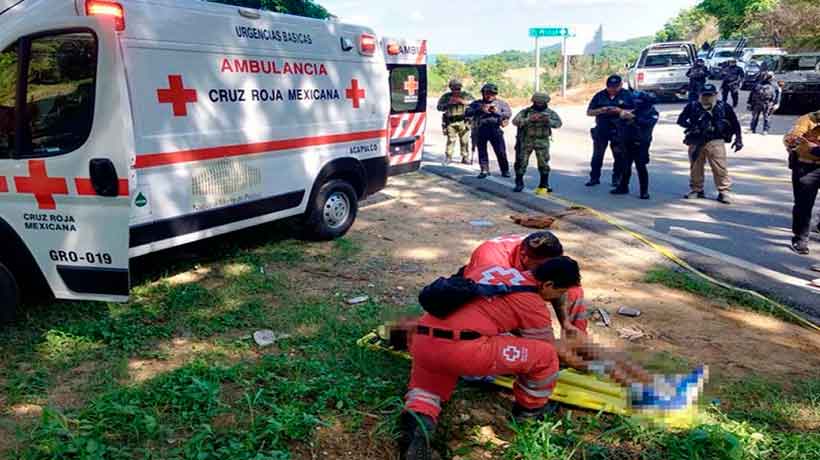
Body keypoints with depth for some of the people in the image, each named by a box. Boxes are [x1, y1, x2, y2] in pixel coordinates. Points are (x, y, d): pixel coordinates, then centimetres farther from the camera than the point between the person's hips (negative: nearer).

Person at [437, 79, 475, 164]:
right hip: (450, 122, 0)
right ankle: (448, 157, 4)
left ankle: (465, 158, 10)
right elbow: (439, 107, 4)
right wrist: (448, 103, -11)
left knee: (464, 140, -1)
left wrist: (462, 101, -13)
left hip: (463, 122, 0)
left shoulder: (465, 95, 6)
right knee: (451, 140, -7)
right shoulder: (446, 96, 7)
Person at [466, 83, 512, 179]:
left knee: (501, 151, -3)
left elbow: (509, 113, 3)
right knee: (482, 151, 3)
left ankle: (505, 170, 9)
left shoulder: (501, 103, 15)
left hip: (495, 129, -1)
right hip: (481, 129, 1)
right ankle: (484, 170, 13)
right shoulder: (477, 103, 13)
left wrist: (497, 112, -10)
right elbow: (467, 113, 1)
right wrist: (480, 109, -10)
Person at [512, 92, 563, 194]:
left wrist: (548, 121, -27)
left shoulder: (550, 112, 5)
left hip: (542, 141, 0)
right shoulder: (526, 111, 1)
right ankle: (519, 184, 17)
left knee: (543, 163, -2)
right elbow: (515, 121, -11)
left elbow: (558, 123, -8)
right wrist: (529, 119, -22)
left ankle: (544, 185, 11)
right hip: (526, 140, 0)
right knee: (521, 162, 2)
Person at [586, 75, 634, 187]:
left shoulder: (627, 95, 1)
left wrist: (620, 111, -17)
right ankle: (594, 177, 12)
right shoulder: (600, 96, 5)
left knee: (619, 156, 6)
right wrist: (601, 110, -14)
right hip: (601, 130, 1)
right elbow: (589, 112, 5)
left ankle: (617, 178, 18)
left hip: (619, 131, -1)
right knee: (597, 155, 4)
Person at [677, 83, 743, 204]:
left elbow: (734, 123, 9)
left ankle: (724, 192, -1)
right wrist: (691, 126, -13)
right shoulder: (692, 107, 4)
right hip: (696, 142, 2)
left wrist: (738, 139, 6)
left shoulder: (724, 107, 4)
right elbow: (681, 120, 4)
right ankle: (696, 190, 25)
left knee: (720, 167, -8)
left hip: (715, 141, -2)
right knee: (695, 167, 10)